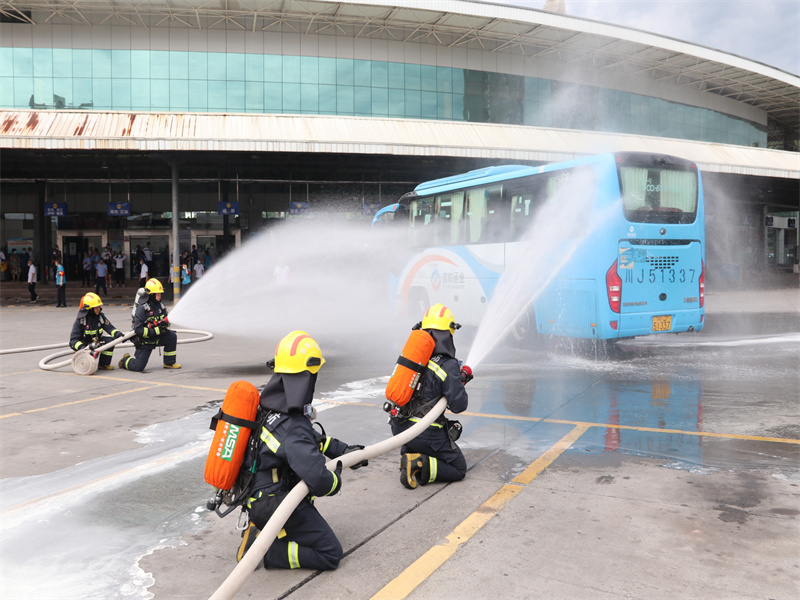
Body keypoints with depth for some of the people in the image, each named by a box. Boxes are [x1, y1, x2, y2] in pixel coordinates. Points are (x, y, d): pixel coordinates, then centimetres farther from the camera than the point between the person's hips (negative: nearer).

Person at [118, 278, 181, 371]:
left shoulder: (160, 305, 2)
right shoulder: (142, 308, -20)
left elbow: (166, 320, 11)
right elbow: (138, 329, -26)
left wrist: (165, 324, -15)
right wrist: (155, 331, -30)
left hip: (157, 338, 6)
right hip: (144, 340, -6)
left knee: (172, 336, -16)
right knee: (138, 367, -8)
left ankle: (169, 363, -1)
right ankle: (126, 360, 29)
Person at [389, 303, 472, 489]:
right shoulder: (449, 365, -15)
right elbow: (458, 405, -14)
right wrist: (460, 382, 4)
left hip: (397, 425, 7)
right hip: (424, 431, -6)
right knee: (458, 469, 11)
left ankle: (407, 455, 11)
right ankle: (418, 464, -14)